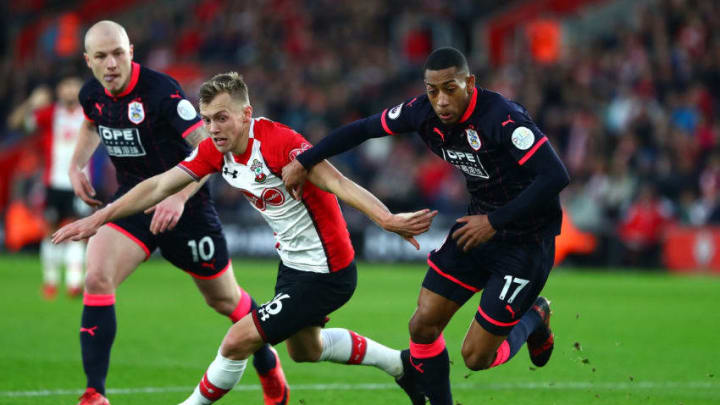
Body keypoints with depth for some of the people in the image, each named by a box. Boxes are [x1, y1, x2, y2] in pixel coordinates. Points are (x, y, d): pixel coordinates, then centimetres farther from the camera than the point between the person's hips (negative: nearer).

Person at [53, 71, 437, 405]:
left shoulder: (279, 142, -30)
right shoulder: (216, 150, -6)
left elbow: (337, 183, -42)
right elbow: (160, 186, 2)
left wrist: (387, 220, -57)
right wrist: (97, 218, 0)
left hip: (325, 274, -10)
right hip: (293, 264, 10)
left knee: (237, 342, -10)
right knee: (304, 349, 30)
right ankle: (401, 363, 46)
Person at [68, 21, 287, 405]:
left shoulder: (161, 90, -24)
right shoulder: (92, 95, -4)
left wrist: (179, 197, -35)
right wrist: (76, 165, 8)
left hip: (184, 206, -4)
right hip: (131, 201, 4)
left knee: (225, 300, 11)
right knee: (97, 279, -20)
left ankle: (268, 364, 41)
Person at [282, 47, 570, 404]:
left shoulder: (502, 118, -29)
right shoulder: (424, 112, -8)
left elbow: (556, 177, -34)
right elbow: (362, 129, 7)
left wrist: (495, 221, -29)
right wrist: (303, 162, 6)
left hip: (527, 238, -7)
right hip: (480, 224, 7)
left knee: (476, 357, -4)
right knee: (424, 324, 1)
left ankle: (533, 318, 26)